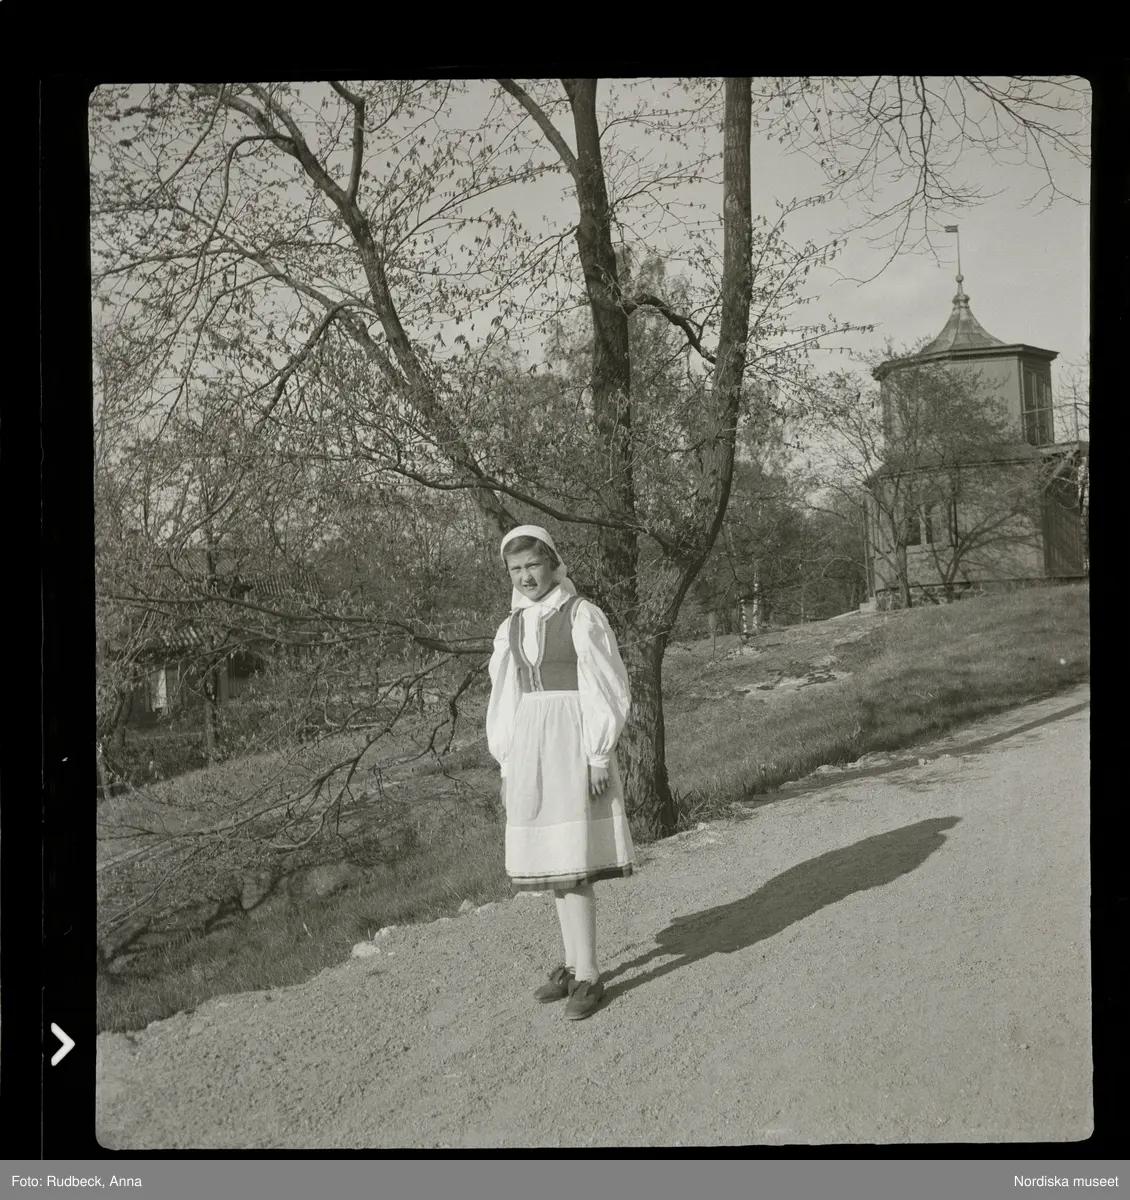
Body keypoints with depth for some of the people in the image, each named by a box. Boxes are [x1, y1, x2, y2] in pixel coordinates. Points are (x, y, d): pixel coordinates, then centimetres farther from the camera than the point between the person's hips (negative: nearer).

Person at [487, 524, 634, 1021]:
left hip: (572, 743, -6)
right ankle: (575, 963, 19)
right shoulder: (512, 628, 12)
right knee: (551, 862, 9)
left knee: (571, 862, -10)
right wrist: (507, 765, 11)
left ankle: (588, 975, -3)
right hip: (529, 747, 7)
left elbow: (606, 690, -9)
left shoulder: (583, 616, -7)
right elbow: (504, 699, 15)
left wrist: (599, 758, -14)